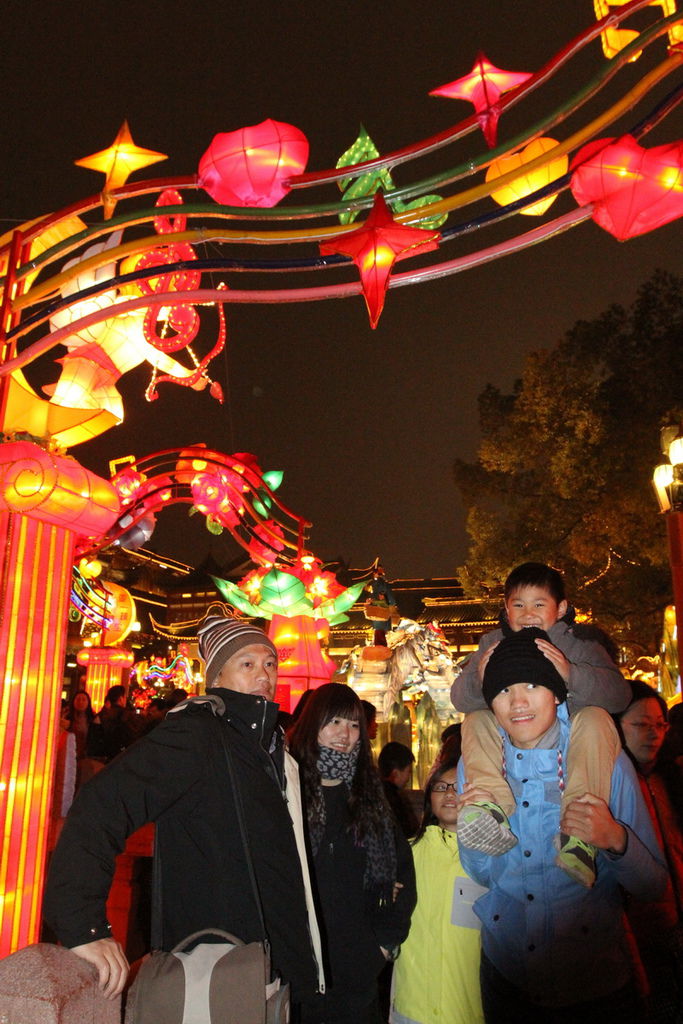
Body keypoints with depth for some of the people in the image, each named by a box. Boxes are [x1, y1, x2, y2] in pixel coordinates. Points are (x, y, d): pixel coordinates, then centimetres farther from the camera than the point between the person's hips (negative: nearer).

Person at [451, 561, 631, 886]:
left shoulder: (579, 644, -3)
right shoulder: (492, 644, 2)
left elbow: (619, 695, -20)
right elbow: (460, 699, -9)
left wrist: (570, 674, -40)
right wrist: (478, 678, -34)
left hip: (568, 745, -2)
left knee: (595, 718, -29)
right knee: (475, 721, -21)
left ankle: (579, 835, -39)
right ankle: (494, 810, -41)